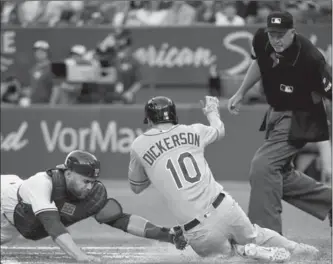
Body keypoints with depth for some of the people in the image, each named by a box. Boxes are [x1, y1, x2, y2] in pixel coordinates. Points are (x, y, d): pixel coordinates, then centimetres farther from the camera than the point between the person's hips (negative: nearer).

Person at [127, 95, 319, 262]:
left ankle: (243, 251, -1)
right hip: (224, 208, 3)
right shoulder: (192, 131, 9)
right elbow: (219, 130, 33)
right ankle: (296, 248, 22)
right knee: (253, 235, 30)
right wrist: (212, 110, 53)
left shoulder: (139, 146, 2)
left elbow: (136, 187, 18)